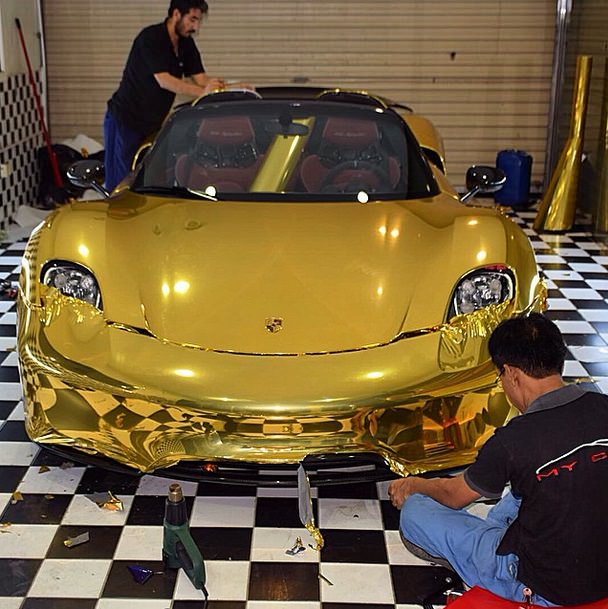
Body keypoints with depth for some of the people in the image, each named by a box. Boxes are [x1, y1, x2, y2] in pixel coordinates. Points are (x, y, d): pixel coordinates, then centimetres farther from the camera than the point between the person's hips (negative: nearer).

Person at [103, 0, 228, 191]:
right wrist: (202, 92, -37)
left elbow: (200, 78, 0)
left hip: (152, 123, 7)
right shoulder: (150, 38, -18)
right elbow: (164, 81, -27)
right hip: (125, 120, -7)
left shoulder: (186, 44, 5)